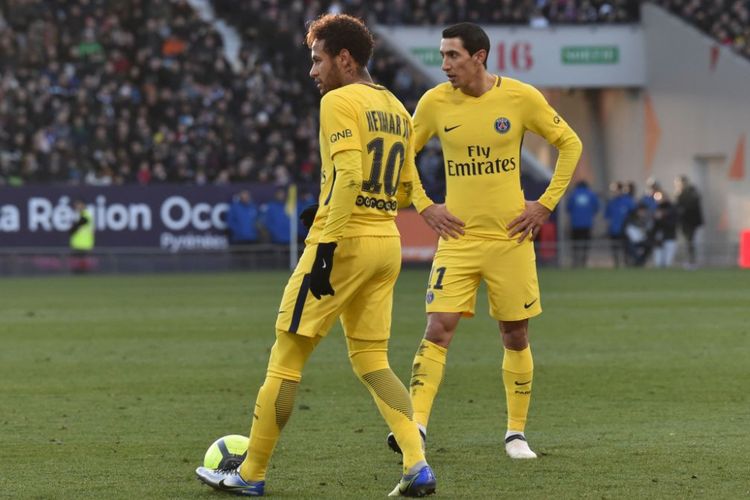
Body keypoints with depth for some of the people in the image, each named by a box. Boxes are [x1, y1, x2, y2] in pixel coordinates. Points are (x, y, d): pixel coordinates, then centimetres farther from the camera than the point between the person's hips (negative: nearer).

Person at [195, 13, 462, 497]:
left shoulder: (339, 101, -9)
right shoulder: (397, 108, 16)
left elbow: (348, 176, -20)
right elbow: (407, 184, 17)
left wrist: (326, 246, -22)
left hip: (346, 240, -8)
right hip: (387, 244, 8)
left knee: (286, 356, 1)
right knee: (371, 359, 12)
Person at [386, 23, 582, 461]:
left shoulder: (521, 97, -6)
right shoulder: (435, 103, -3)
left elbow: (570, 144, 5)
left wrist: (546, 204, -1)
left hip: (510, 236, 0)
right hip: (458, 238, 0)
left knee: (516, 335, 7)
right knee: (438, 329, -12)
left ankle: (517, 433, 19)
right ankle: (416, 425, -16)